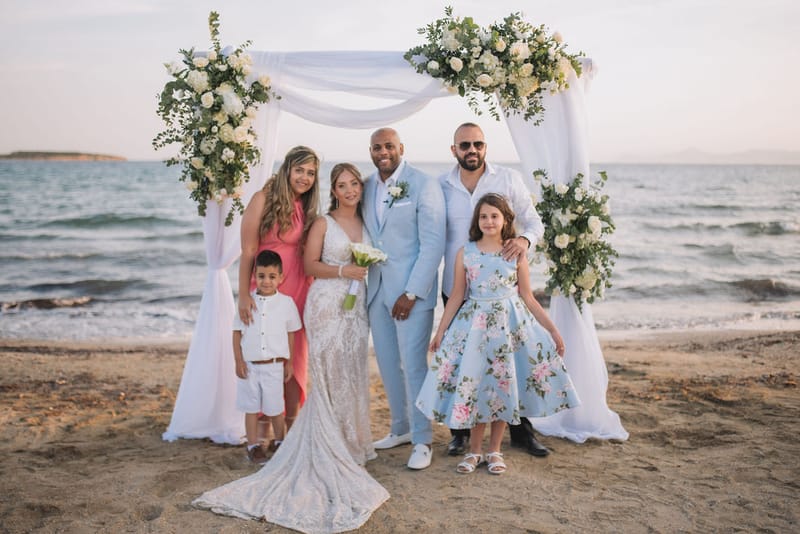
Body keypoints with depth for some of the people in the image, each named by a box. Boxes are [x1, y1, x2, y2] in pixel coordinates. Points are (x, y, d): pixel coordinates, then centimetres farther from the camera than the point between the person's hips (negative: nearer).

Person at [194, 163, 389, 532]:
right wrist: (343, 271, -17)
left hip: (356, 307, 5)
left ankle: (348, 443, 19)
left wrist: (368, 269, 0)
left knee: (352, 375, 7)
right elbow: (310, 265, -6)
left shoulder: (365, 224, 13)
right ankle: (328, 453, 5)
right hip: (327, 305, -5)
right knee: (328, 377, -4)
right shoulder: (323, 224, -2)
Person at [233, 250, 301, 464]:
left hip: (274, 365, -1)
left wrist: (289, 363, 6)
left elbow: (291, 335, 4)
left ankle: (279, 442, 29)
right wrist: (238, 361, -3)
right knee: (251, 407, 10)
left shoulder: (286, 303, -3)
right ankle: (253, 445, 21)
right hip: (249, 365, 1)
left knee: (275, 407, 9)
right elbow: (237, 332, 2)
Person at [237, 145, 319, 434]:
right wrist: (243, 295, -15)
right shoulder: (263, 199, -7)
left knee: (294, 360, 9)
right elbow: (248, 251, -11)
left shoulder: (307, 208, 9)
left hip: (298, 291, 5)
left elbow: (309, 255, 10)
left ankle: (290, 430, 21)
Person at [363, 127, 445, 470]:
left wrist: (411, 293, -15)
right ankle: (401, 429, 29)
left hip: (412, 290, -6)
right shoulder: (366, 187, 10)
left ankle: (422, 440, 11)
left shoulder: (423, 185, -7)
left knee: (413, 365, -3)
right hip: (377, 288, 6)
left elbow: (433, 244, -11)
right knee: (388, 364, 13)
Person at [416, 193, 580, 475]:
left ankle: (494, 450, 22)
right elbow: (456, 297, 4)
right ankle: (474, 450, 21)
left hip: (510, 324, 0)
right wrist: (441, 331, 3)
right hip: (474, 324, 0)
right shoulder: (465, 253, 1)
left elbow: (528, 298, 4)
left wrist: (552, 330, 1)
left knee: (503, 385, 5)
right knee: (473, 383, 2)